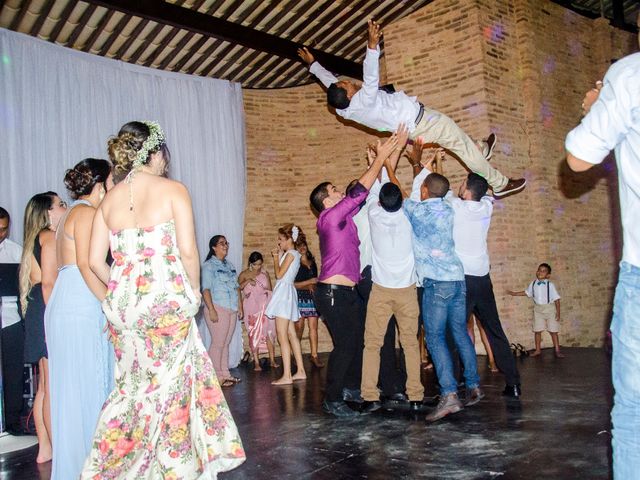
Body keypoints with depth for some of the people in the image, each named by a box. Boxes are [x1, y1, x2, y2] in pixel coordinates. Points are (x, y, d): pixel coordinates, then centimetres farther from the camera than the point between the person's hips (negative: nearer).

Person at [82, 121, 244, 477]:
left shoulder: (110, 198, 9)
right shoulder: (172, 190, -5)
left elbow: (96, 261, 6)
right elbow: (188, 251, -12)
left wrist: (122, 291, 17)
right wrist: (194, 292, 1)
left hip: (121, 301, 5)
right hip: (166, 299, -5)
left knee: (133, 384, 18)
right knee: (169, 383, 6)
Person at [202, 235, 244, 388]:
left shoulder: (230, 265, 17)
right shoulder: (208, 265, -6)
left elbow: (237, 287, 19)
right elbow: (206, 289, -13)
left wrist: (240, 307, 14)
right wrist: (211, 310, -20)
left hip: (232, 310, 7)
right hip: (218, 309, -7)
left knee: (226, 343, 10)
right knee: (218, 343, -6)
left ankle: (225, 373, 16)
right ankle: (217, 377, -1)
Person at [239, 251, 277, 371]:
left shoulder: (265, 273, 9)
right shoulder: (244, 274, 2)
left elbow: (270, 289, 12)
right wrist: (247, 281, -25)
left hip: (265, 306, 2)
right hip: (252, 308, -2)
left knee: (269, 332, 0)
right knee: (254, 334, -4)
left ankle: (272, 360, 6)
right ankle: (256, 362, -3)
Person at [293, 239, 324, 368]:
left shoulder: (312, 263, 17)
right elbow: (292, 284, -6)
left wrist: (310, 286, 3)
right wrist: (309, 283, -11)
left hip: (312, 298, 4)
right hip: (299, 298, -4)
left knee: (313, 327, -3)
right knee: (299, 329, -3)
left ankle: (314, 355, -3)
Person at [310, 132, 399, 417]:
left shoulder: (344, 217, 14)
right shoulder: (329, 218, -11)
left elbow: (363, 195, 17)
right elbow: (358, 192, -14)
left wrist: (381, 161, 12)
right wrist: (380, 158, -10)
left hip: (348, 292, 9)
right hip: (332, 293, -9)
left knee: (358, 339, 12)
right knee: (345, 344, -6)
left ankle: (352, 387, 26)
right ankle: (332, 400, 5)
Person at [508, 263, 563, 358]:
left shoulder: (550, 285, -12)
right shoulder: (533, 284, 1)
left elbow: (556, 299, -9)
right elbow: (526, 292, 19)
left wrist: (558, 313, -11)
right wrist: (514, 293, 19)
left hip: (550, 308, -3)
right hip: (538, 309, 4)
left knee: (553, 331, 2)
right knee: (537, 330, 7)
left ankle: (557, 350, 13)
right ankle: (537, 350, 19)